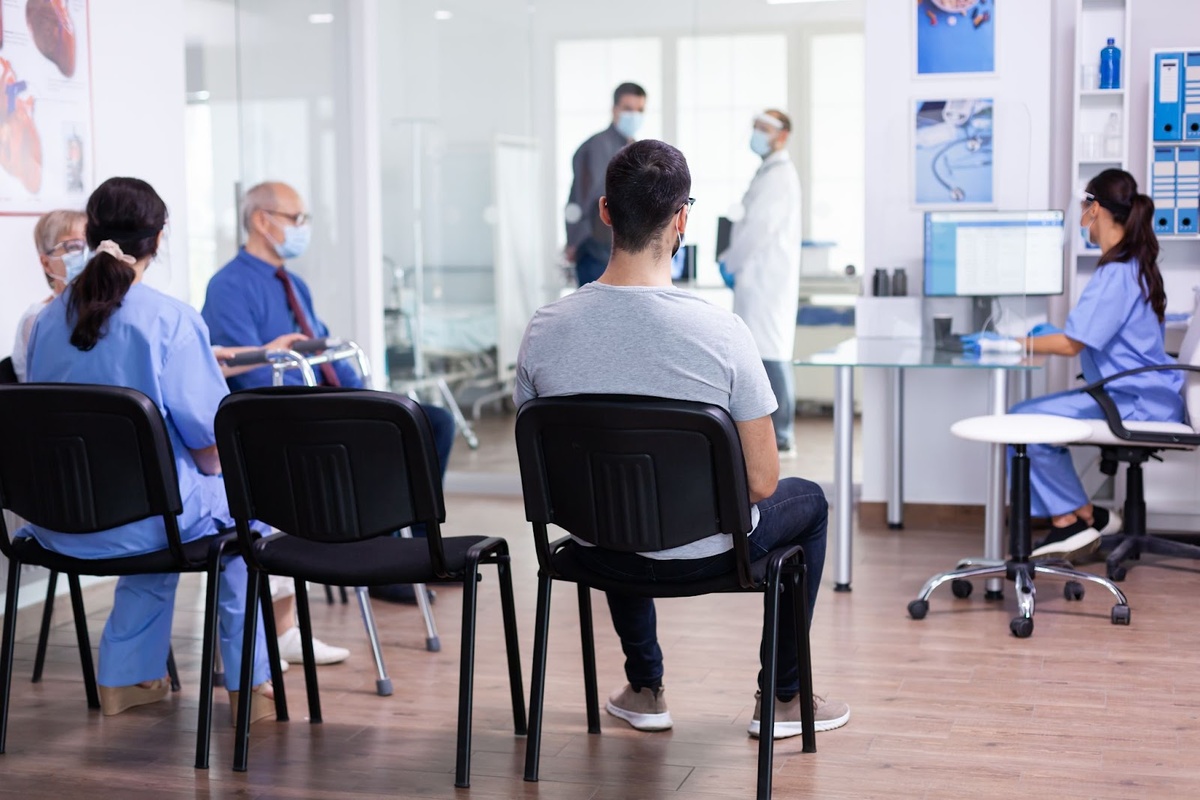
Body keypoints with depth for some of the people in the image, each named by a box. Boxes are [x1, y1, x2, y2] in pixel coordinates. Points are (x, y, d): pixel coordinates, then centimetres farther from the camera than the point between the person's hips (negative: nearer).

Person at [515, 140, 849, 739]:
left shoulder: (544, 330, -15)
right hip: (707, 551, -3)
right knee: (809, 501, 29)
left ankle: (644, 689, 44)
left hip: (600, 553, 3)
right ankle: (783, 697, 34)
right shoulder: (720, 331, -25)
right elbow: (761, 484, -19)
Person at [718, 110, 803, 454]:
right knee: (765, 353, 12)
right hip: (759, 276, 10)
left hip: (767, 278, -10)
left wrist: (730, 262, -8)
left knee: (770, 353, -9)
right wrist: (733, 260, 12)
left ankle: (780, 437, -7)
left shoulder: (779, 176, -13)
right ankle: (775, 431, 18)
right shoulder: (769, 173, 19)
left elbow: (759, 228, -18)